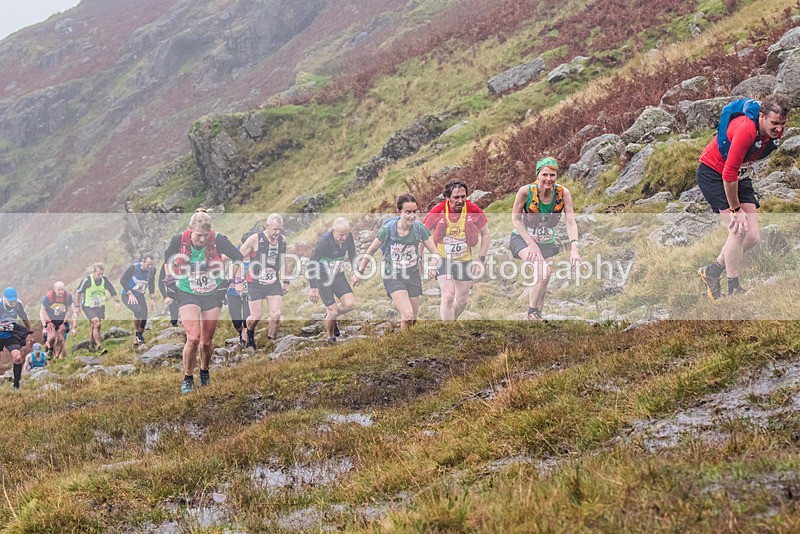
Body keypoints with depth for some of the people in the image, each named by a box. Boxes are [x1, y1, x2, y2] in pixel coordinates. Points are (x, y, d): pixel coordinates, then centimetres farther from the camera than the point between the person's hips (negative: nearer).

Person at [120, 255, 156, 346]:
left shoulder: (152, 270, -6)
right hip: (127, 295, -5)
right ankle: (137, 332, -8)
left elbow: (151, 283, 11)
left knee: (144, 318, -4)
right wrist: (130, 294, -19)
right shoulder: (134, 267, -21)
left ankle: (136, 341, 13)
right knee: (139, 310, -31)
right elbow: (122, 280, -14)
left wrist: (152, 298, 4)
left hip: (140, 296, 5)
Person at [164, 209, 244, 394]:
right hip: (187, 294, -1)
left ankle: (205, 371, 38)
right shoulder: (180, 240, -17)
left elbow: (237, 257, -1)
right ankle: (188, 378, 4)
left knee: (207, 341, 7)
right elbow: (167, 257, 6)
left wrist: (237, 279, 0)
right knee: (193, 338, -17)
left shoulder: (217, 240, -19)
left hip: (213, 294, 1)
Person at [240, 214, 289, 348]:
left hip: (274, 283, 4)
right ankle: (249, 333, 30)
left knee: (276, 315, -9)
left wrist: (286, 281, 18)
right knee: (256, 317, -3)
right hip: (256, 283, -4)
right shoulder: (255, 239, -14)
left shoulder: (282, 240, 1)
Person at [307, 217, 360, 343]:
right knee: (333, 311, -8)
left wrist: (355, 273, 2)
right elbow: (311, 264, -20)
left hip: (339, 276, 5)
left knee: (350, 304, -10)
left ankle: (331, 316, 21)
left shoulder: (348, 237, -11)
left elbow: (352, 255, 11)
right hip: (323, 279, -5)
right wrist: (313, 288, -21)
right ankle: (330, 338, 19)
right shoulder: (324, 241, -27)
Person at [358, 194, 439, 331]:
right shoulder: (388, 229, -14)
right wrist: (360, 272, 3)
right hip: (393, 276, -3)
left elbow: (435, 252, -8)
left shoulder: (420, 228, -10)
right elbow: (370, 251, -1)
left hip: (413, 275, 3)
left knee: (413, 320, 9)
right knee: (407, 315, -22)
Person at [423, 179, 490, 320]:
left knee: (462, 300, 10)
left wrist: (480, 260, -5)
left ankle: (448, 319, 39)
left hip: (465, 261, 3)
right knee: (448, 295, -21)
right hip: (442, 259, -3)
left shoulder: (473, 209, -13)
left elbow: (485, 235, 0)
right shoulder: (438, 211, -15)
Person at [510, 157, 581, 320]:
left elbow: (571, 222, -17)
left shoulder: (563, 193, -15)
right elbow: (515, 218, -12)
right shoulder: (526, 191, -21)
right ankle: (532, 312, -14)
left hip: (547, 243, 4)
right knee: (544, 270, -28)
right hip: (522, 239, -4)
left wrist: (574, 248, -32)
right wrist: (532, 244, -20)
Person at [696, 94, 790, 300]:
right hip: (713, 173, -8)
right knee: (738, 230, -20)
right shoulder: (746, 130, -34)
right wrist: (735, 210, -24)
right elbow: (728, 174, -31)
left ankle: (712, 271, 16)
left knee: (752, 236, -1)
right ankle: (733, 288, -9)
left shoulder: (776, 131, -10)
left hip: (739, 176, 8)